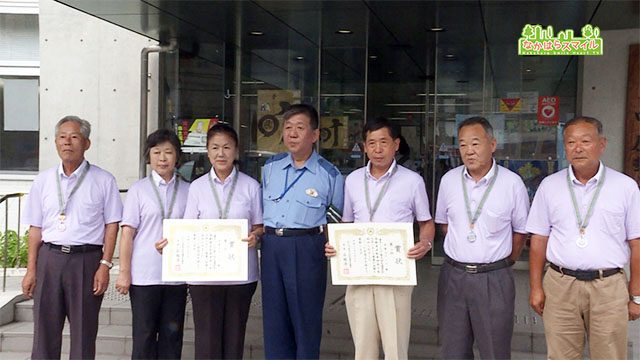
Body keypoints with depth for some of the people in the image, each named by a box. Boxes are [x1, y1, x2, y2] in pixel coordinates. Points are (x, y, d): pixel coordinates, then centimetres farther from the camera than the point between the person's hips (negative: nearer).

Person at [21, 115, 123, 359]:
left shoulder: (103, 180, 1)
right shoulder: (43, 181, 9)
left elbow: (111, 225, 0)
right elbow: (35, 228, 10)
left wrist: (105, 265, -8)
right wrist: (31, 270, 6)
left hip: (87, 259, -2)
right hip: (49, 258, 3)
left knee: (84, 334, 5)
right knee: (45, 332, 7)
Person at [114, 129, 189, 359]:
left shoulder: (187, 191, 6)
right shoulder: (138, 190, 1)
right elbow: (127, 233, 0)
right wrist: (124, 272, -4)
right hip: (144, 276, -2)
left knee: (172, 334, 8)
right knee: (144, 334, 5)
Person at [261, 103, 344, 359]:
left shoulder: (329, 174, -3)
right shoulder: (271, 166, 9)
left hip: (306, 248, -4)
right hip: (271, 245, 4)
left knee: (306, 319, 4)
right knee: (274, 319, 11)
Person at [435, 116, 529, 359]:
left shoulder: (512, 183, -7)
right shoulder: (449, 180, 2)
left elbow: (520, 230, 4)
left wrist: (505, 262, 9)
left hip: (494, 279, -3)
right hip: (453, 275, 3)